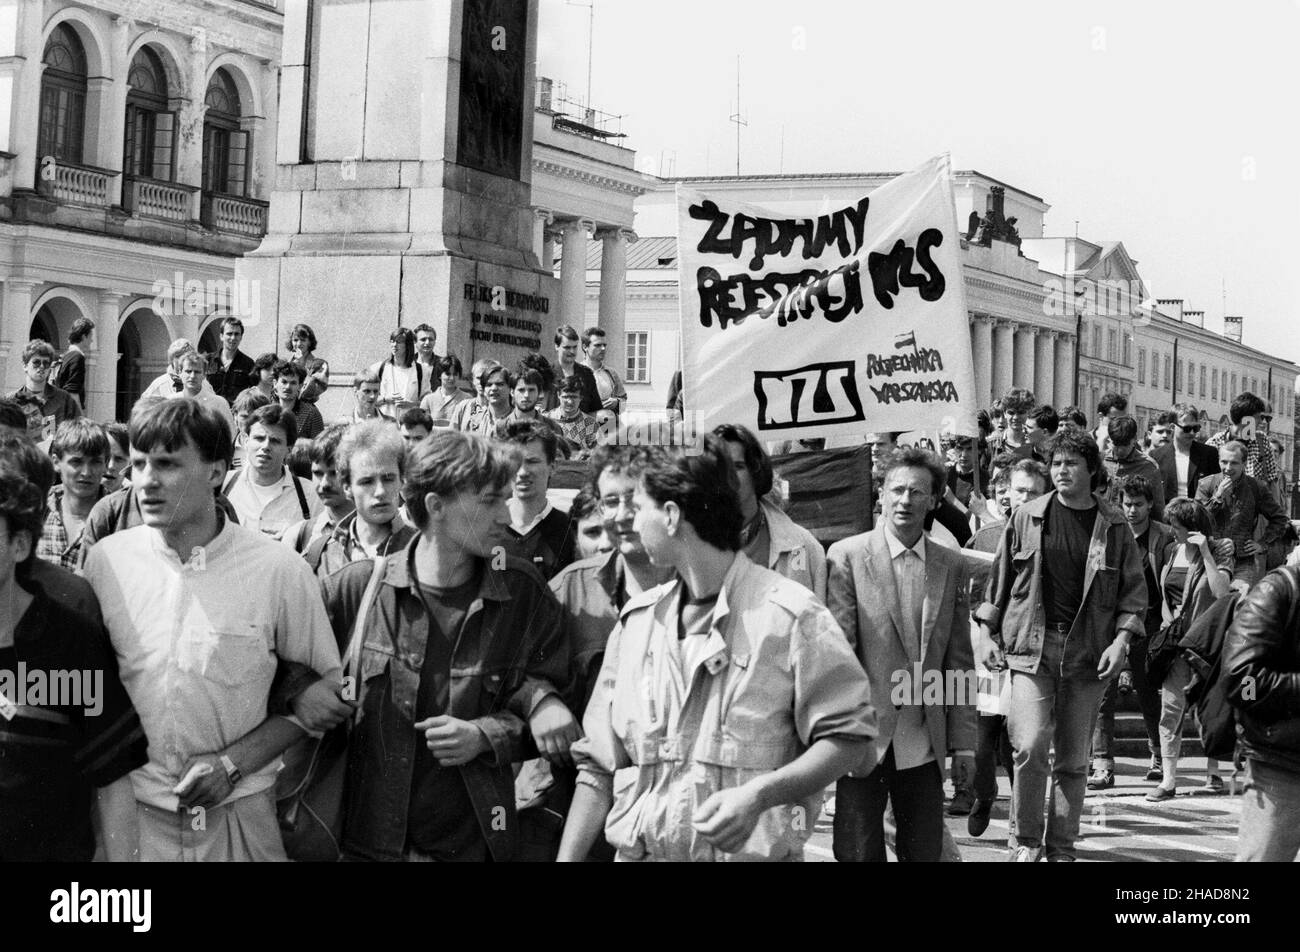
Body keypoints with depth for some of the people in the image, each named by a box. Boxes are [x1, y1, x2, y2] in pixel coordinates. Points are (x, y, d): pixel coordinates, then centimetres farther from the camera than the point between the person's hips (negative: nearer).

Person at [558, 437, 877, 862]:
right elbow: (598, 767, 7)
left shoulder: (790, 616, -11)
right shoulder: (636, 620, 5)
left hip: (751, 852, -4)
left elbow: (849, 737, -10)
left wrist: (759, 794, -23)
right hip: (638, 851, 4)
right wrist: (567, 858, -2)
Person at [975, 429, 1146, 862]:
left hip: (1087, 651, 1)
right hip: (1031, 644, -1)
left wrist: (1120, 640, -6)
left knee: (1074, 757, 6)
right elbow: (999, 578, 9)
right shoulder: (1027, 517, 3)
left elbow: (1134, 590, 6)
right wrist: (987, 632, 4)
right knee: (1030, 745, -13)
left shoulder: (1114, 526, 4)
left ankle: (1062, 847, 16)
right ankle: (1025, 841, 3)